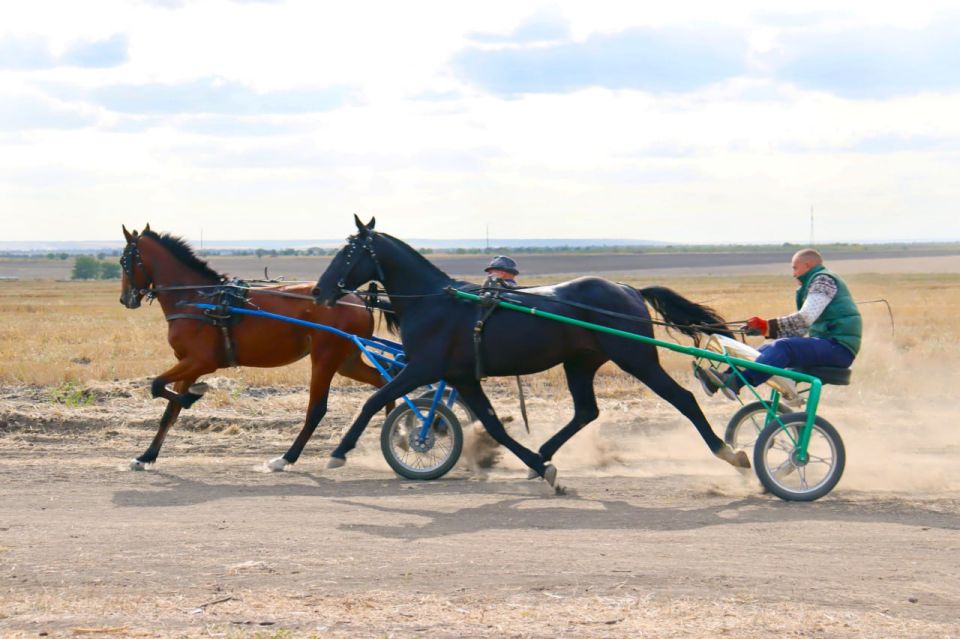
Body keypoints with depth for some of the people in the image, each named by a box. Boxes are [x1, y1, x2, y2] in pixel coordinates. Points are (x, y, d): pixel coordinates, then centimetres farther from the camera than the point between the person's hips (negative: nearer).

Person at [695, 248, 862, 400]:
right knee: (770, 348, 4)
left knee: (783, 347, -28)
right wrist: (766, 330, 13)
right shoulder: (815, 283, 26)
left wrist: (767, 325, -20)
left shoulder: (823, 280, -6)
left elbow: (805, 318, -20)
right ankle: (725, 378, -8)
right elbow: (803, 328, 21)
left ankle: (734, 382, -43)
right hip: (826, 345, 10)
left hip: (838, 346, -10)